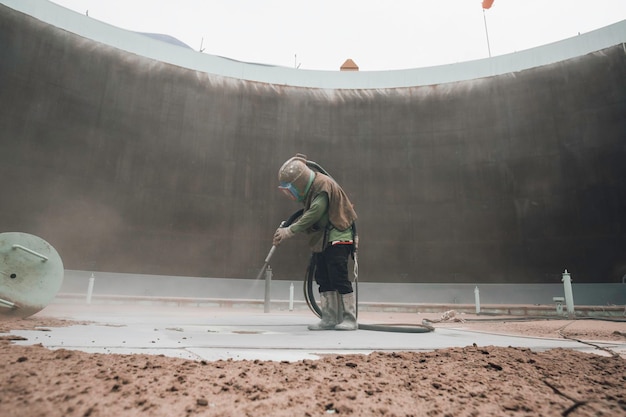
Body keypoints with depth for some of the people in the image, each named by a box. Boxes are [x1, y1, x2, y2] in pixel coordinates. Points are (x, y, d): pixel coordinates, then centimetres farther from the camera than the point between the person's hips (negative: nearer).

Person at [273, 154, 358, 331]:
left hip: (338, 237, -9)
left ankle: (350, 319, 1)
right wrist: (286, 227, -2)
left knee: (339, 278, -9)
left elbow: (314, 214, -26)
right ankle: (330, 318, 13)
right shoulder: (309, 189, 12)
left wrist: (290, 230, -25)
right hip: (321, 240, 9)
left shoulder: (323, 185, -17)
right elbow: (307, 215, 12)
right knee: (324, 280, 7)